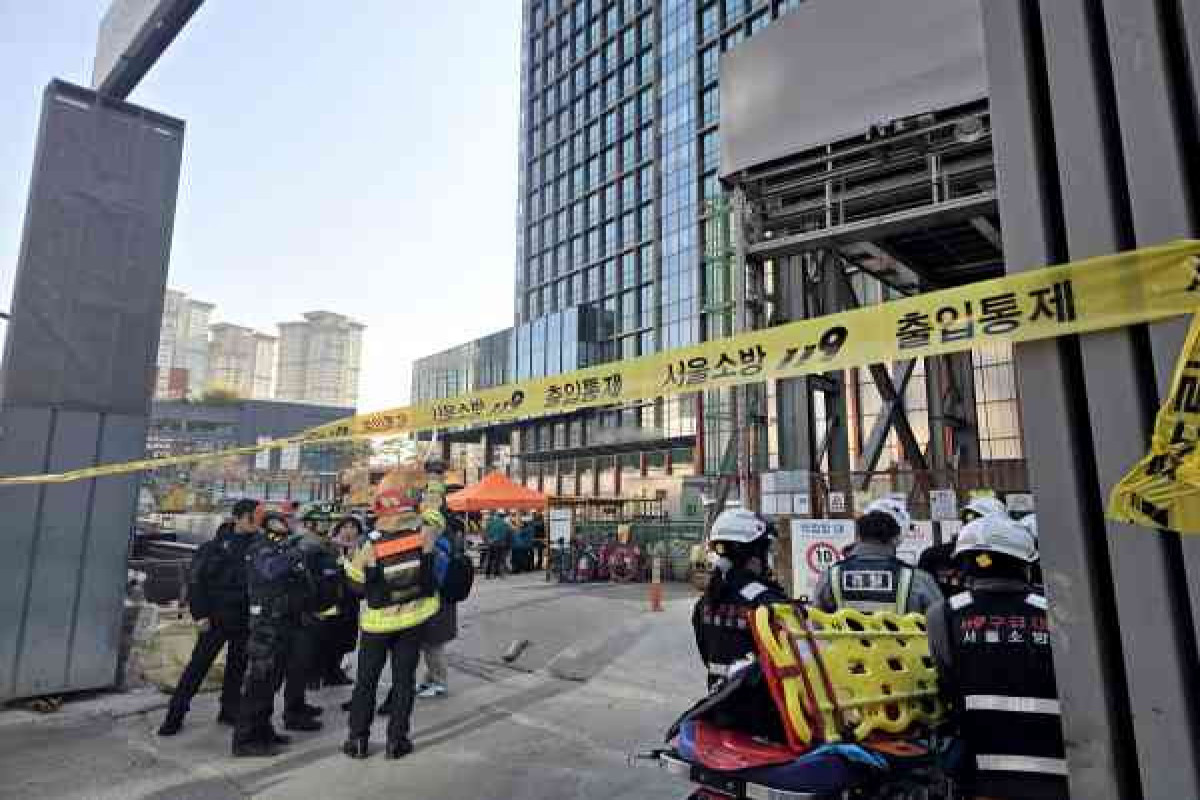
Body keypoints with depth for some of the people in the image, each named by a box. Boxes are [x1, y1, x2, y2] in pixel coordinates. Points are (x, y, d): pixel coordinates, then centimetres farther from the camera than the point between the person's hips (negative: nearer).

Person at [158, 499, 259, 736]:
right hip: (217, 616, -3)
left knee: (238, 664, 12)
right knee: (199, 663, 2)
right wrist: (200, 614, -11)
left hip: (245, 617, 4)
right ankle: (175, 713, 16)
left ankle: (229, 710, 26)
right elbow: (196, 580, -7)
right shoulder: (216, 545, -9)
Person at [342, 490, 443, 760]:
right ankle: (397, 740, 17)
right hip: (415, 617, 1)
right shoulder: (423, 533, -13)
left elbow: (355, 581, -2)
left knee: (366, 679, 15)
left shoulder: (371, 545, -15)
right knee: (404, 678, 11)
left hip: (378, 619, -1)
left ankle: (358, 740, 23)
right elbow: (434, 516, 8)